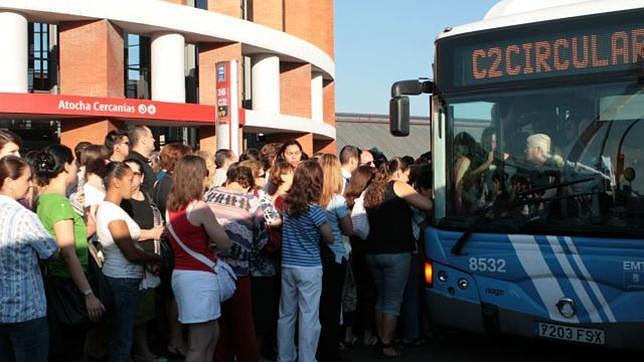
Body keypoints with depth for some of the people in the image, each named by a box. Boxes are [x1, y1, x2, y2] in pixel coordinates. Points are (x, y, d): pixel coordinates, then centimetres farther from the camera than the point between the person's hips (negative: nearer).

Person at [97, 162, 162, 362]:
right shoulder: (113, 212, -18)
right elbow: (131, 253, -20)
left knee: (118, 337, 16)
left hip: (121, 278, 10)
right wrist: (158, 258, -6)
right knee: (122, 340, -1)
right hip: (123, 280, -10)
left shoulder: (106, 207, 11)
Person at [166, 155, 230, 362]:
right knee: (199, 345, -1)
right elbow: (225, 244, -10)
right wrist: (212, 245, 10)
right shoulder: (199, 207, -15)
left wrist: (205, 244, 6)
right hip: (199, 276, -9)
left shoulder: (172, 206, 8)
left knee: (212, 334, 20)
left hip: (180, 273, 9)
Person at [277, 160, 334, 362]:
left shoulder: (286, 204, -1)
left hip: (287, 266, 5)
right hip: (310, 268, -5)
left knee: (286, 315, 14)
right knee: (309, 317, 1)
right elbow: (330, 239, -6)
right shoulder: (314, 210, -15)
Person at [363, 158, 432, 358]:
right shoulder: (398, 187, -6)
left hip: (373, 252, 7)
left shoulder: (371, 190, 13)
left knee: (381, 297, 17)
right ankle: (387, 345, 0)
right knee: (393, 300, -1)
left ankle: (381, 339, 22)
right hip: (395, 252, -7)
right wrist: (414, 195, 9)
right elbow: (427, 205, -12)